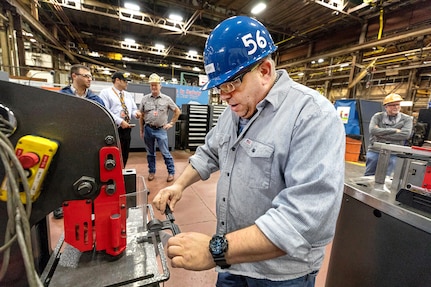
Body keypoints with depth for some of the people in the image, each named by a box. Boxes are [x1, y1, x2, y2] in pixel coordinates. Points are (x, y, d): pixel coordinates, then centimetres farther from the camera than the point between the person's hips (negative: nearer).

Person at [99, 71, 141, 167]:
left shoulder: (129, 95, 17)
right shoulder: (105, 92, -3)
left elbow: (133, 109, 19)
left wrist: (136, 113, -6)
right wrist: (120, 121, -21)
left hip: (126, 129, 7)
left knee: (124, 156, 13)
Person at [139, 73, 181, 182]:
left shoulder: (166, 99, 0)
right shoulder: (145, 99, 5)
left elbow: (177, 111, 8)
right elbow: (141, 116, 9)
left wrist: (171, 123, 5)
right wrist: (141, 130, 8)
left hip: (161, 130, -2)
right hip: (148, 129, 3)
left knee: (165, 152, -1)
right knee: (150, 153, 12)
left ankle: (171, 172, 11)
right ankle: (151, 171, 26)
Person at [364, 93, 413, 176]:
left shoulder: (407, 119, 5)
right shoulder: (377, 116, 3)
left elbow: (405, 135, -11)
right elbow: (373, 130, -14)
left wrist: (381, 133, -13)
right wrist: (394, 130, -11)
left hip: (393, 154, 0)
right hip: (374, 152, 0)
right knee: (368, 177, 8)